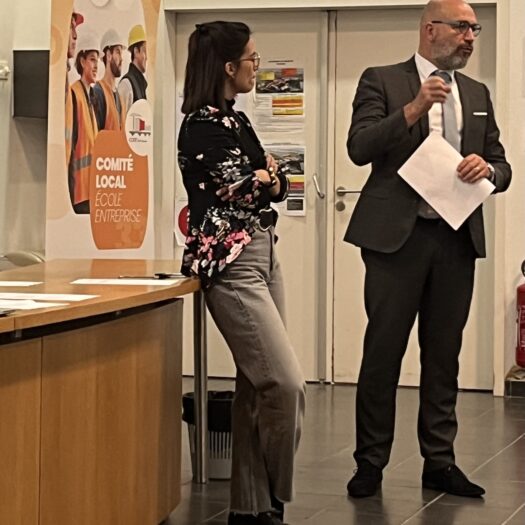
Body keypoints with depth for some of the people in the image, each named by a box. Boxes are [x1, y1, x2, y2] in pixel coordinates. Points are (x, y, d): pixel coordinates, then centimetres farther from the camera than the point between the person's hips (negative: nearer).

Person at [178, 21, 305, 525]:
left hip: (262, 255, 9)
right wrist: (268, 177, 6)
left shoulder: (235, 119, 16)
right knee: (286, 383, -11)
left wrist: (268, 177, -7)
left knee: (256, 385, 7)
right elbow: (245, 189, -14)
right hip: (230, 263, -9)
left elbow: (276, 184, 15)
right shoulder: (201, 126, -12)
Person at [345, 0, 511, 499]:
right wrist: (412, 110, -22)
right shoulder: (382, 81, 1)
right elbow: (359, 148, -11)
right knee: (383, 353, 0)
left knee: (443, 355, 10)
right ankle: (370, 463, 8)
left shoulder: (477, 94, 15)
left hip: (457, 238, 5)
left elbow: (502, 167, 14)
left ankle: (439, 462, 18)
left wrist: (486, 168, -10)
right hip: (398, 235, -4)